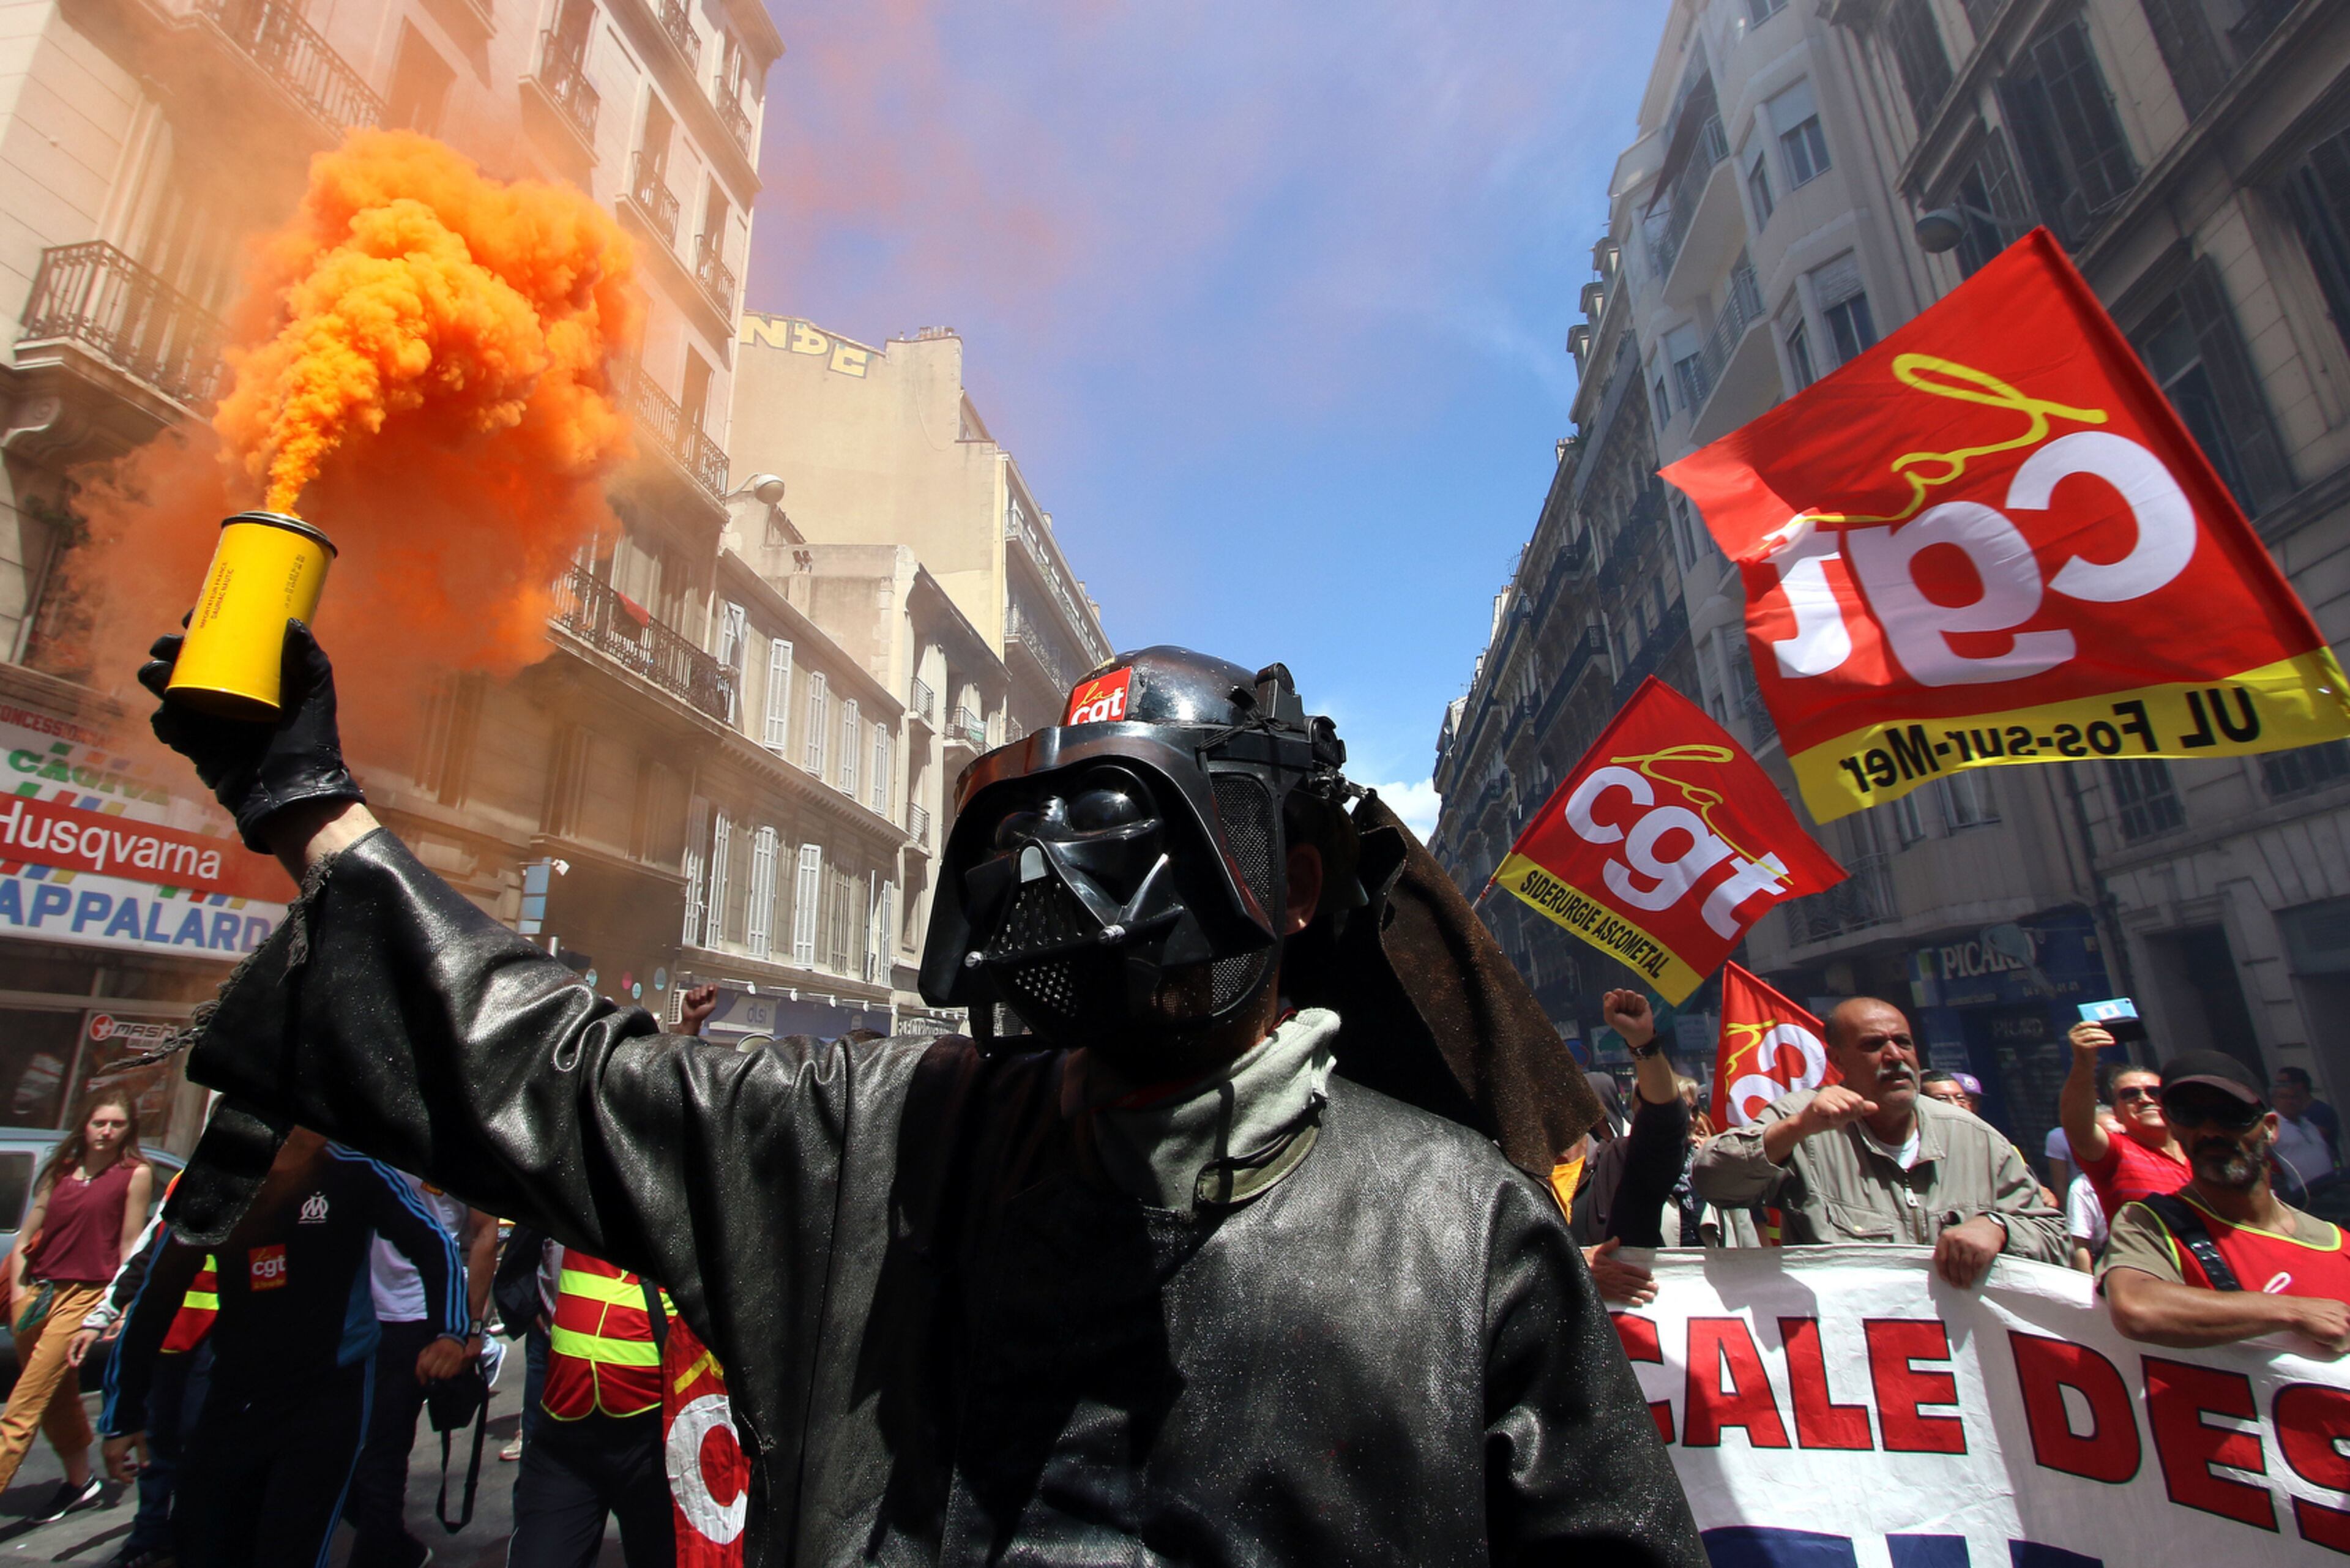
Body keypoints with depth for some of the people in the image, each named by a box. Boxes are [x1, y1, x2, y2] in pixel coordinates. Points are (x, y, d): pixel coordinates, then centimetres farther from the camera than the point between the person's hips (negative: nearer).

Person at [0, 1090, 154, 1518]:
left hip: (85, 1294, -6)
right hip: (36, 1290, 6)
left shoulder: (135, 1173, -5)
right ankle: (81, 1483, 32)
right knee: (58, 1397, 16)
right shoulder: (61, 1170, 10)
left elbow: (130, 1247, -6)